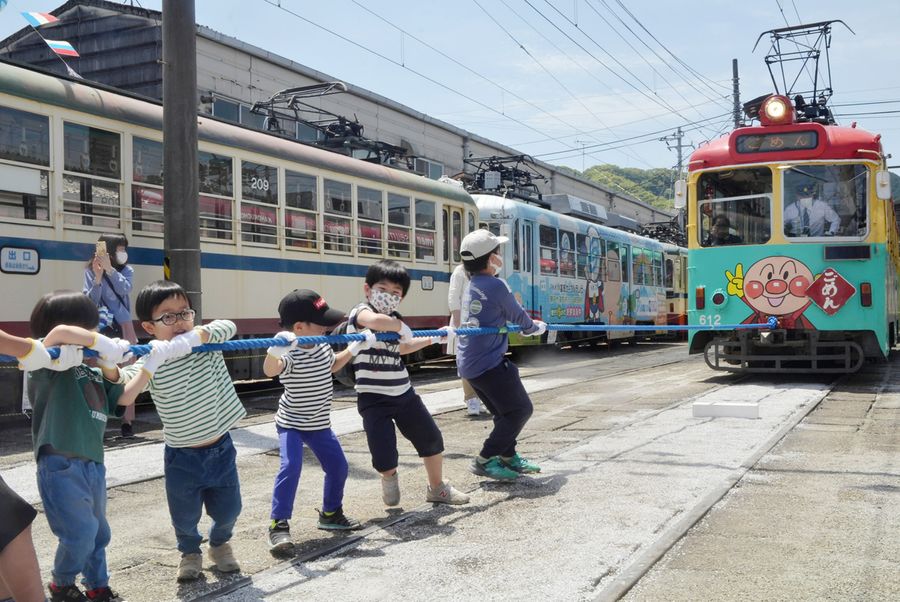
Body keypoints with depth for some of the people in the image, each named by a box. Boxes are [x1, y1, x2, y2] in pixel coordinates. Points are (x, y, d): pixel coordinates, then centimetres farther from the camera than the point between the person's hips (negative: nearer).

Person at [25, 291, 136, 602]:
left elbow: (123, 400, 15)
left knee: (98, 531, 17)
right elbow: (60, 332, -31)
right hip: (61, 465, -7)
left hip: (93, 463, 7)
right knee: (79, 532, -4)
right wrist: (106, 343, -27)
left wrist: (110, 369, 0)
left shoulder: (91, 370, 10)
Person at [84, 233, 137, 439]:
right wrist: (98, 278, -19)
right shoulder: (91, 271, 0)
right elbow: (90, 302, -7)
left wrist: (110, 269, -26)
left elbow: (125, 288, -16)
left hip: (123, 328, 1)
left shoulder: (126, 270, 4)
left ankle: (127, 422, 1)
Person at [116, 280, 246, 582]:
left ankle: (219, 544, 46)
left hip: (221, 449, 1)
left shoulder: (208, 345, -10)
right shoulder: (151, 363, -13)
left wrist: (188, 339, -44)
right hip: (182, 457, -1)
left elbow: (228, 327, -30)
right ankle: (190, 552, 45)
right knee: (185, 516, 12)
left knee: (227, 511, 13)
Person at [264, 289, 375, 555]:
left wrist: (353, 349, 13)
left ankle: (331, 513, 33)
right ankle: (278, 524, -14)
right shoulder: (291, 355, -28)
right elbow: (270, 370, -51)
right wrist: (275, 351, -71)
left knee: (338, 467, 11)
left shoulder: (323, 347, -5)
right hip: (291, 424, -7)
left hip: (319, 424, 7)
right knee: (290, 468, -24)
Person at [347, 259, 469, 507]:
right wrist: (402, 327, -21)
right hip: (373, 398, -7)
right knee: (385, 459, -11)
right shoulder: (361, 311, -13)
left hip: (404, 393, 7)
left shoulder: (395, 319, 11)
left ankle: (437, 488, 37)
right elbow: (375, 321, -39)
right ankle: (389, 477, 27)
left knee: (432, 439, 14)